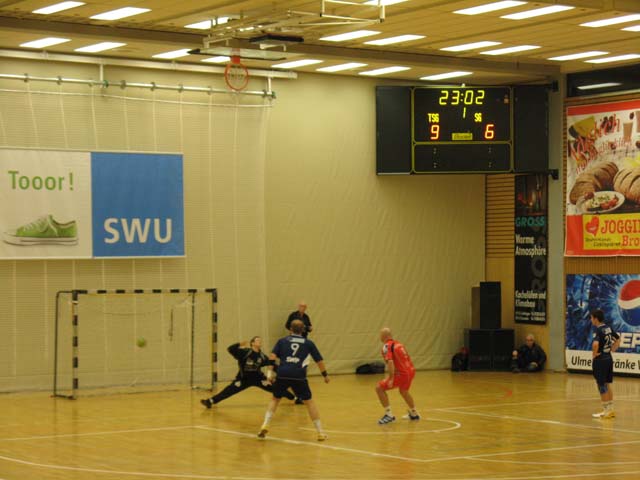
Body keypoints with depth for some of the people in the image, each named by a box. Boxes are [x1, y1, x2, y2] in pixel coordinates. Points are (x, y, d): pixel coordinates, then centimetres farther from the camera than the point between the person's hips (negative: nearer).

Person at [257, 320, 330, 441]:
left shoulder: (282, 341, 18)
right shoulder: (308, 343, 17)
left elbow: (273, 356, 5)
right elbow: (319, 360, 20)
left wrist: (270, 371, 3)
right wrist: (325, 375, 32)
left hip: (283, 374, 1)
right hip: (299, 375, -1)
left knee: (275, 399, 21)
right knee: (309, 401, 13)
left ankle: (265, 425, 6)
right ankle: (320, 432, 12)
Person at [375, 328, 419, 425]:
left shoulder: (387, 346, -9)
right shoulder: (398, 344, 16)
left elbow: (390, 362, -23)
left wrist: (391, 379, -25)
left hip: (401, 374, -8)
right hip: (411, 371, 8)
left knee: (379, 388, -3)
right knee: (403, 391, 34)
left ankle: (389, 415, -7)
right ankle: (414, 414, 52)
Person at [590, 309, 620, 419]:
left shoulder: (598, 330, -19)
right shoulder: (608, 328, 6)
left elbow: (595, 344, -36)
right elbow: (618, 339, 20)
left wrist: (594, 354, -19)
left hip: (600, 360, -8)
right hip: (609, 358, 8)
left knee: (602, 386, 1)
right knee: (607, 385, 16)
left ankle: (606, 411, 6)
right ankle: (610, 410, 22)